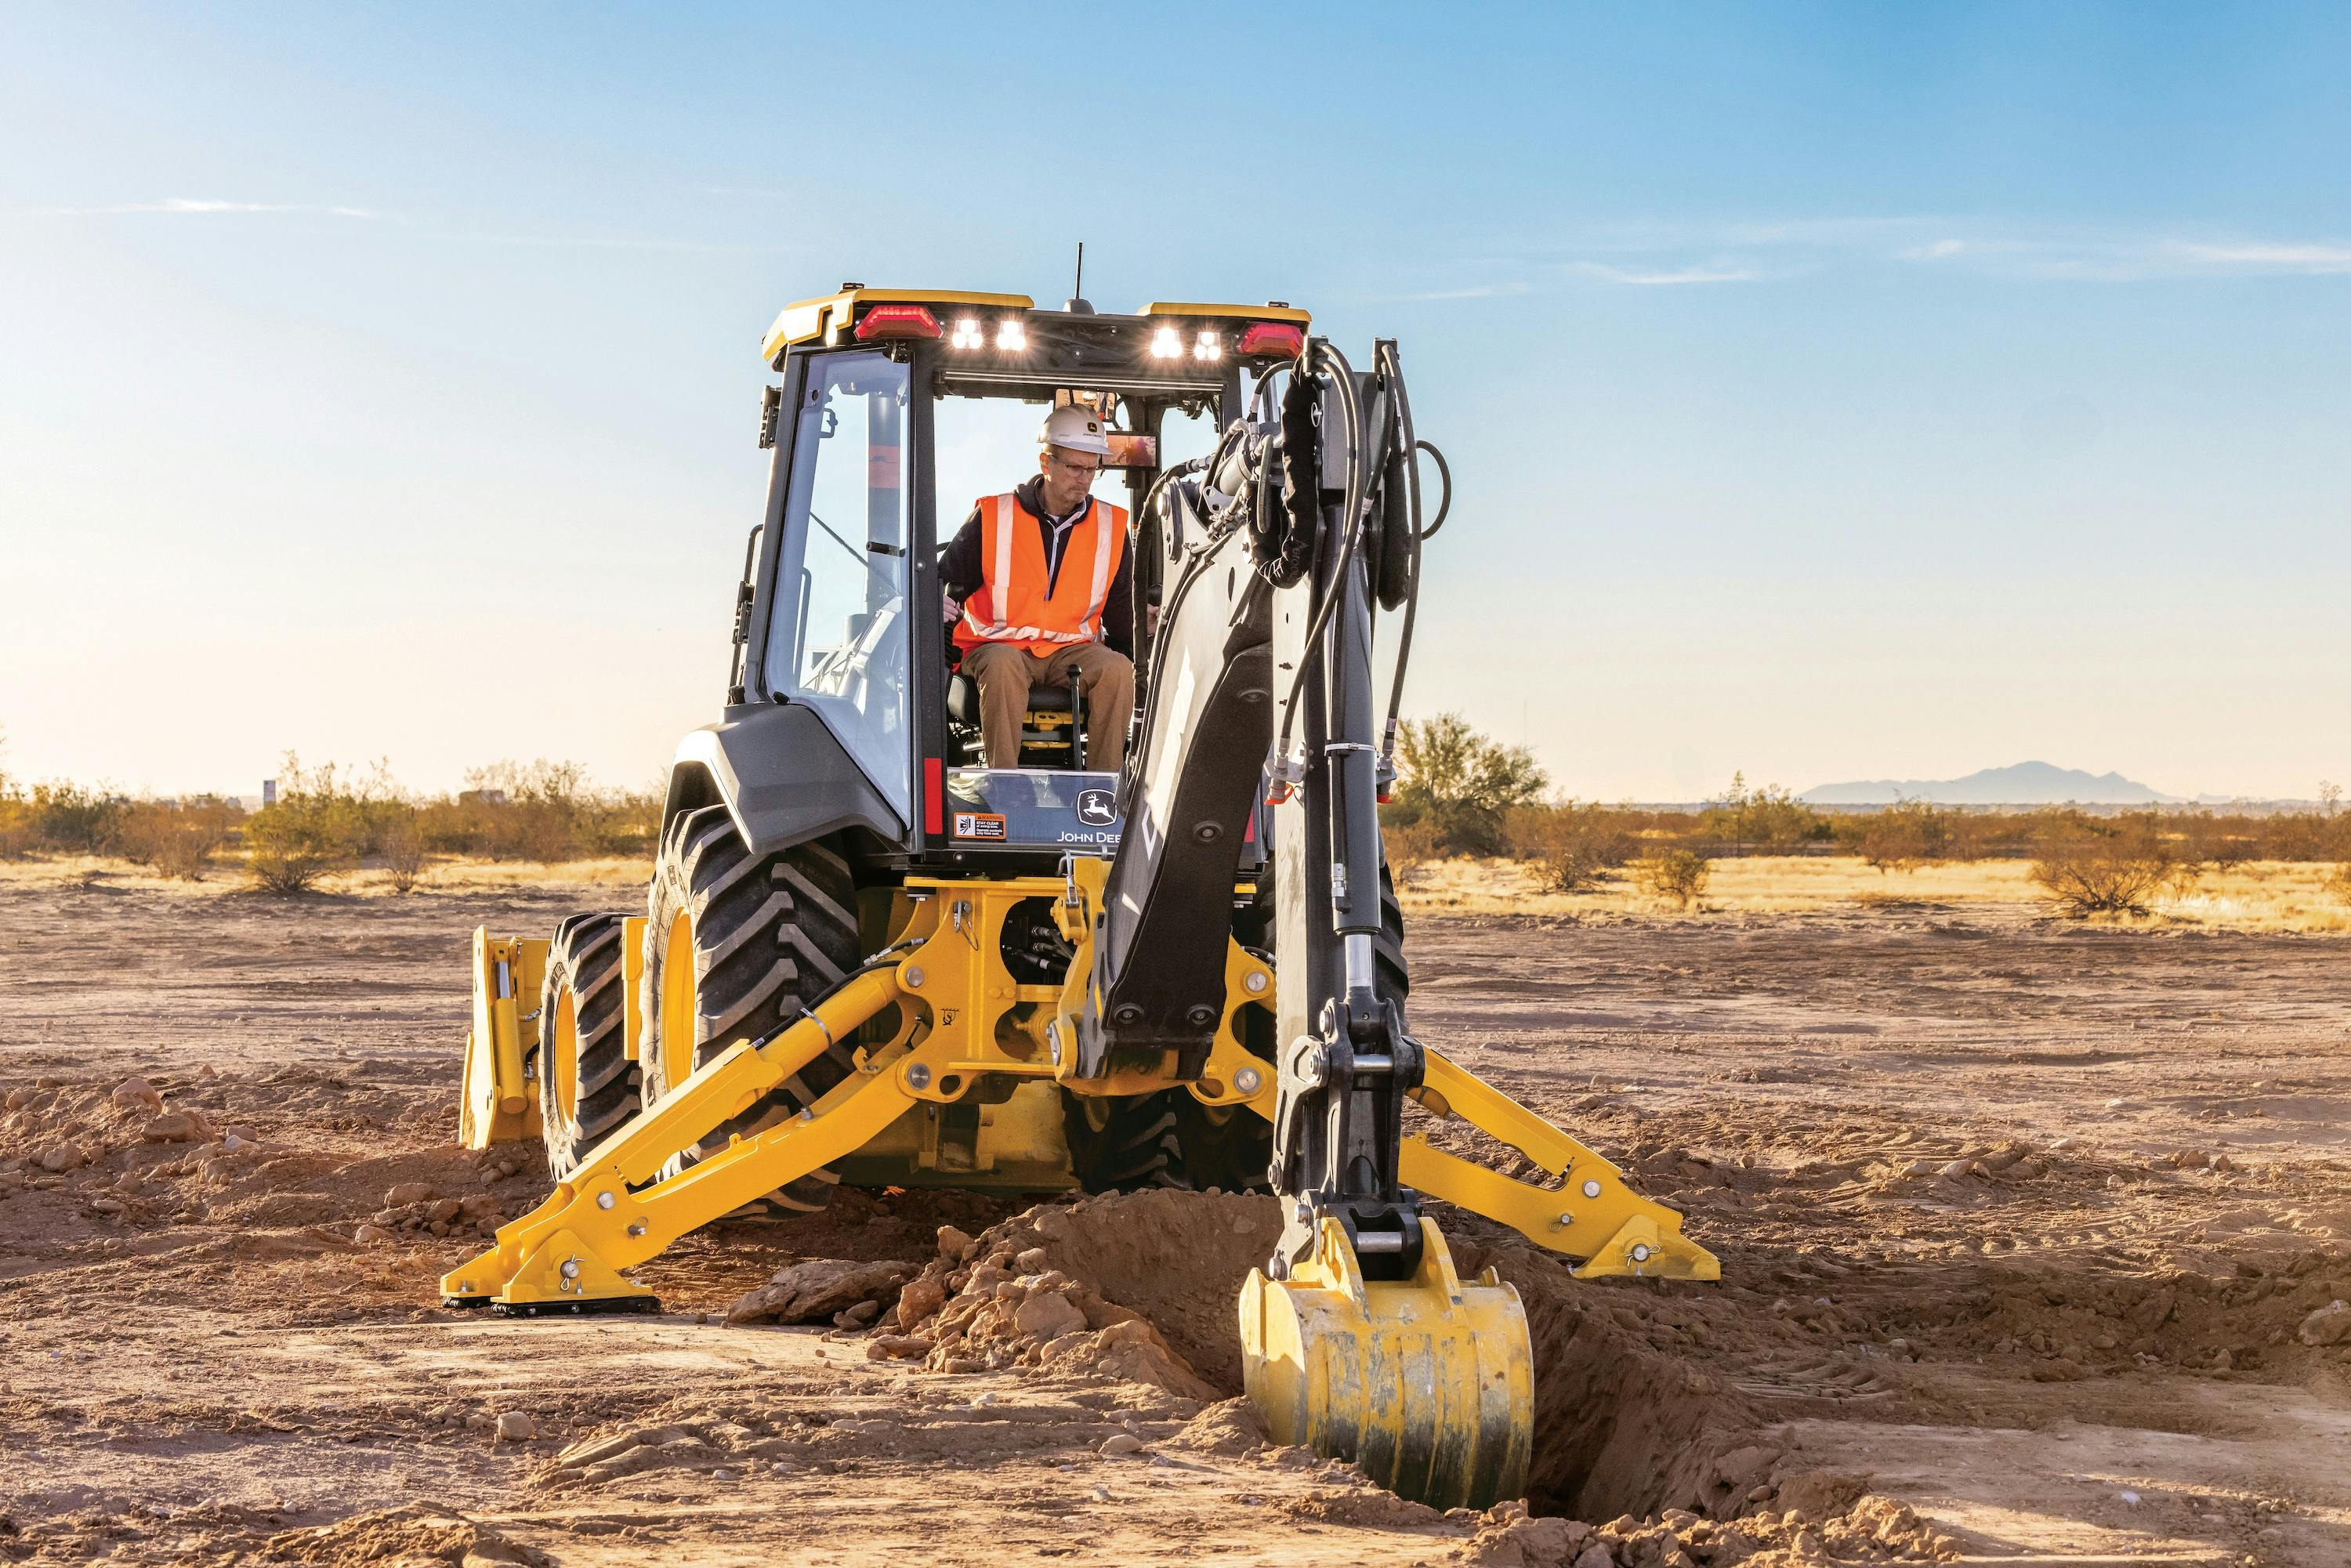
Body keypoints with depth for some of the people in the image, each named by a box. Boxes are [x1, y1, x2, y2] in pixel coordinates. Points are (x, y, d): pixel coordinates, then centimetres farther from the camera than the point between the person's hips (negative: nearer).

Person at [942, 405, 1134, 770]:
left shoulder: (1110, 526, 9)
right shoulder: (993, 517, 0)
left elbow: (1120, 609, 20)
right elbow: (947, 580, 7)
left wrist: (1130, 661, 13)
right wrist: (941, 608, -15)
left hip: (1072, 651, 2)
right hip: (998, 646, -2)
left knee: (1116, 669, -29)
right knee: (1003, 666, -38)